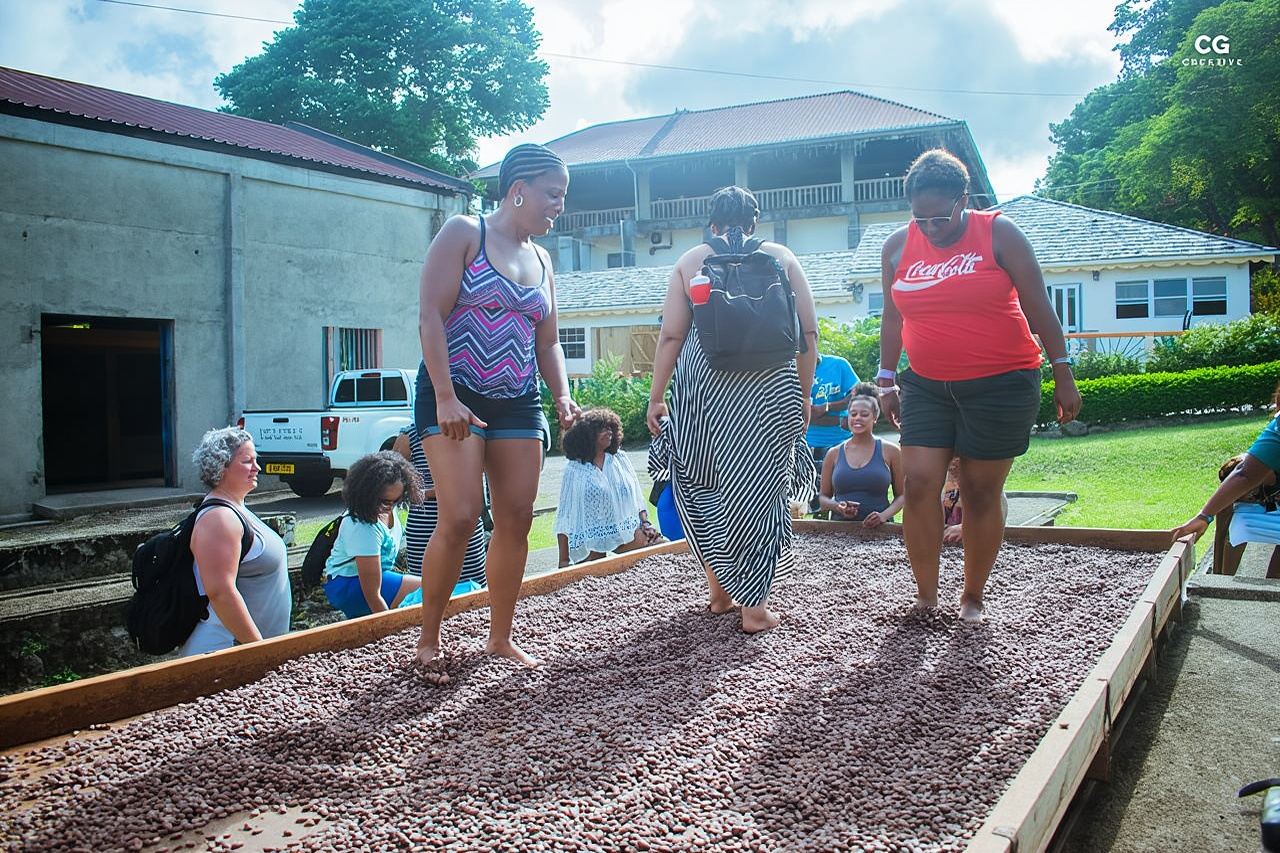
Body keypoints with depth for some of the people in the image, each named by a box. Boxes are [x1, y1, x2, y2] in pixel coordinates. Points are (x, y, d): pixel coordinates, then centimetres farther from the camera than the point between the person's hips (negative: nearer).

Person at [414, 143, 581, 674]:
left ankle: (500, 637, 17)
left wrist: (562, 395, 2)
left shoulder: (542, 260, 16)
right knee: (459, 519, -14)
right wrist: (445, 398, -20)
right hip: (455, 396, -6)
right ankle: (428, 639, 3)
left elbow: (547, 342, 20)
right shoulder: (464, 233, -3)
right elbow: (430, 316, -11)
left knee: (516, 521, 3)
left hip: (518, 403, 6)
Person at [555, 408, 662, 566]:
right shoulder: (574, 469, 0)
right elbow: (565, 516, 0)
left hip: (628, 531, 3)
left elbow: (637, 496, 15)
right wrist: (564, 561, -5)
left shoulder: (620, 459, 11)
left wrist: (645, 522, -1)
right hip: (593, 538, -3)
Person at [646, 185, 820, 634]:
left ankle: (720, 589, 22)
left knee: (700, 483, 15)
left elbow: (671, 336, 4)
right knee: (759, 486, 3)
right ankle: (754, 606, 4)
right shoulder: (781, 257, 11)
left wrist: (656, 397, 9)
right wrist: (803, 394, 13)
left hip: (702, 382, 0)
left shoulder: (690, 261, 10)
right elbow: (808, 332, 7)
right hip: (772, 384, 0)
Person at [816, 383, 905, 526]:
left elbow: (901, 495, 9)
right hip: (840, 527, 1)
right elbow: (823, 497, 16)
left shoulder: (889, 451, 7)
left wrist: (884, 515, -10)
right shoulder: (834, 453, 11)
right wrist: (837, 507, -6)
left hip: (877, 527, -1)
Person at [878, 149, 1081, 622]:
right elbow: (893, 317, 13)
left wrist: (1062, 373, -4)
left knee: (981, 492, 2)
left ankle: (972, 597, 18)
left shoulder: (998, 233, -5)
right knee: (919, 484, -8)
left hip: (1000, 384, -3)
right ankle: (925, 596, 5)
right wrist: (887, 379, 13)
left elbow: (1038, 305, -3)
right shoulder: (897, 246, 4)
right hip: (927, 386, 3)